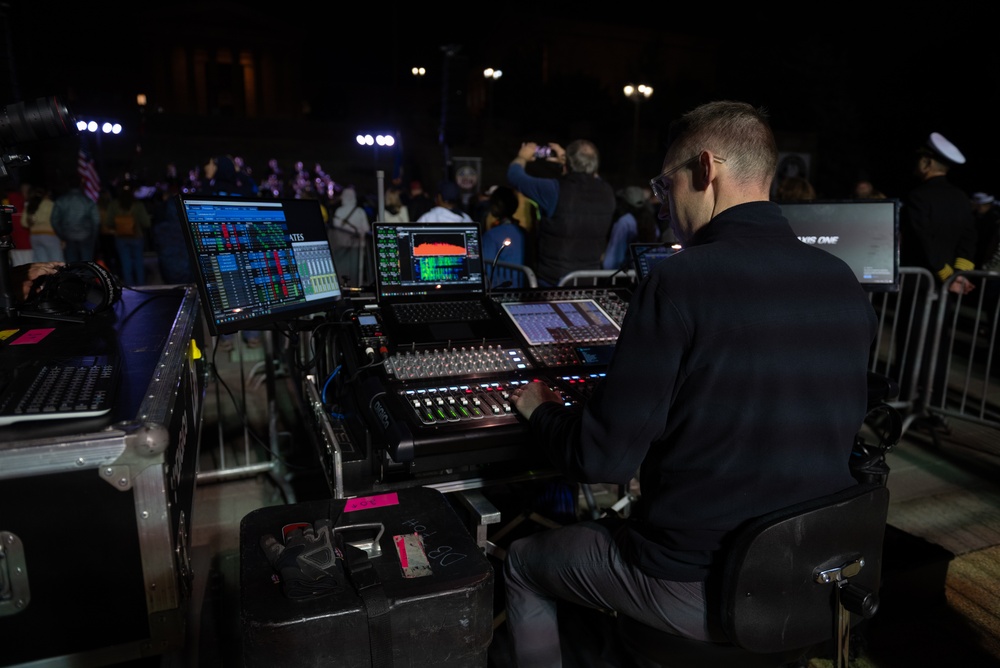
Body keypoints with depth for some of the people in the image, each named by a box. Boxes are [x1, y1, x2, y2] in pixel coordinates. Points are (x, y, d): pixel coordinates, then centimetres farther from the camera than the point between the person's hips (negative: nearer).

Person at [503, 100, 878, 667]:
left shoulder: (681, 283, -24)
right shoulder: (846, 284, -3)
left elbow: (602, 459, -21)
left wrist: (541, 410, 0)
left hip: (699, 590, -7)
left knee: (522, 563, 19)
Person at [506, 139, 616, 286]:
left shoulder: (554, 190, -18)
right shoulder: (607, 192, -4)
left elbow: (514, 175, -1)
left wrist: (522, 157, 19)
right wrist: (566, 161, 29)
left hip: (551, 282, -4)